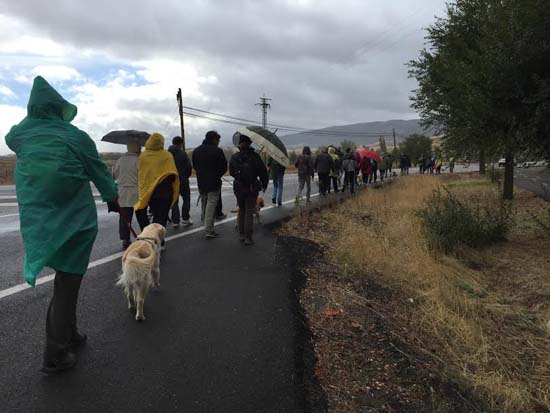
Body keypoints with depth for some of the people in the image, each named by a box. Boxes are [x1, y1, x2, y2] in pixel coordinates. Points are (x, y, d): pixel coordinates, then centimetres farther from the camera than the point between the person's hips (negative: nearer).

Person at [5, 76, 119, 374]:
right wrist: (112, 200, 19)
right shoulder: (76, 137, -9)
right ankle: (55, 355, 12)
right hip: (74, 221, -5)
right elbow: (100, 173, 3)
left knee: (65, 277, 20)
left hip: (36, 221, 5)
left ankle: (69, 334, 33)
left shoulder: (16, 136, 1)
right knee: (67, 283, 4)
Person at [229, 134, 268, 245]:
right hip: (252, 188, -3)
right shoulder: (254, 156, -12)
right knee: (249, 212, 1)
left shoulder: (234, 157, -2)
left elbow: (231, 172, 7)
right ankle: (248, 238, 0)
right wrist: (265, 184, 7)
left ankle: (241, 235, 21)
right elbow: (263, 172, -8)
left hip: (238, 187, 3)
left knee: (241, 211, 18)